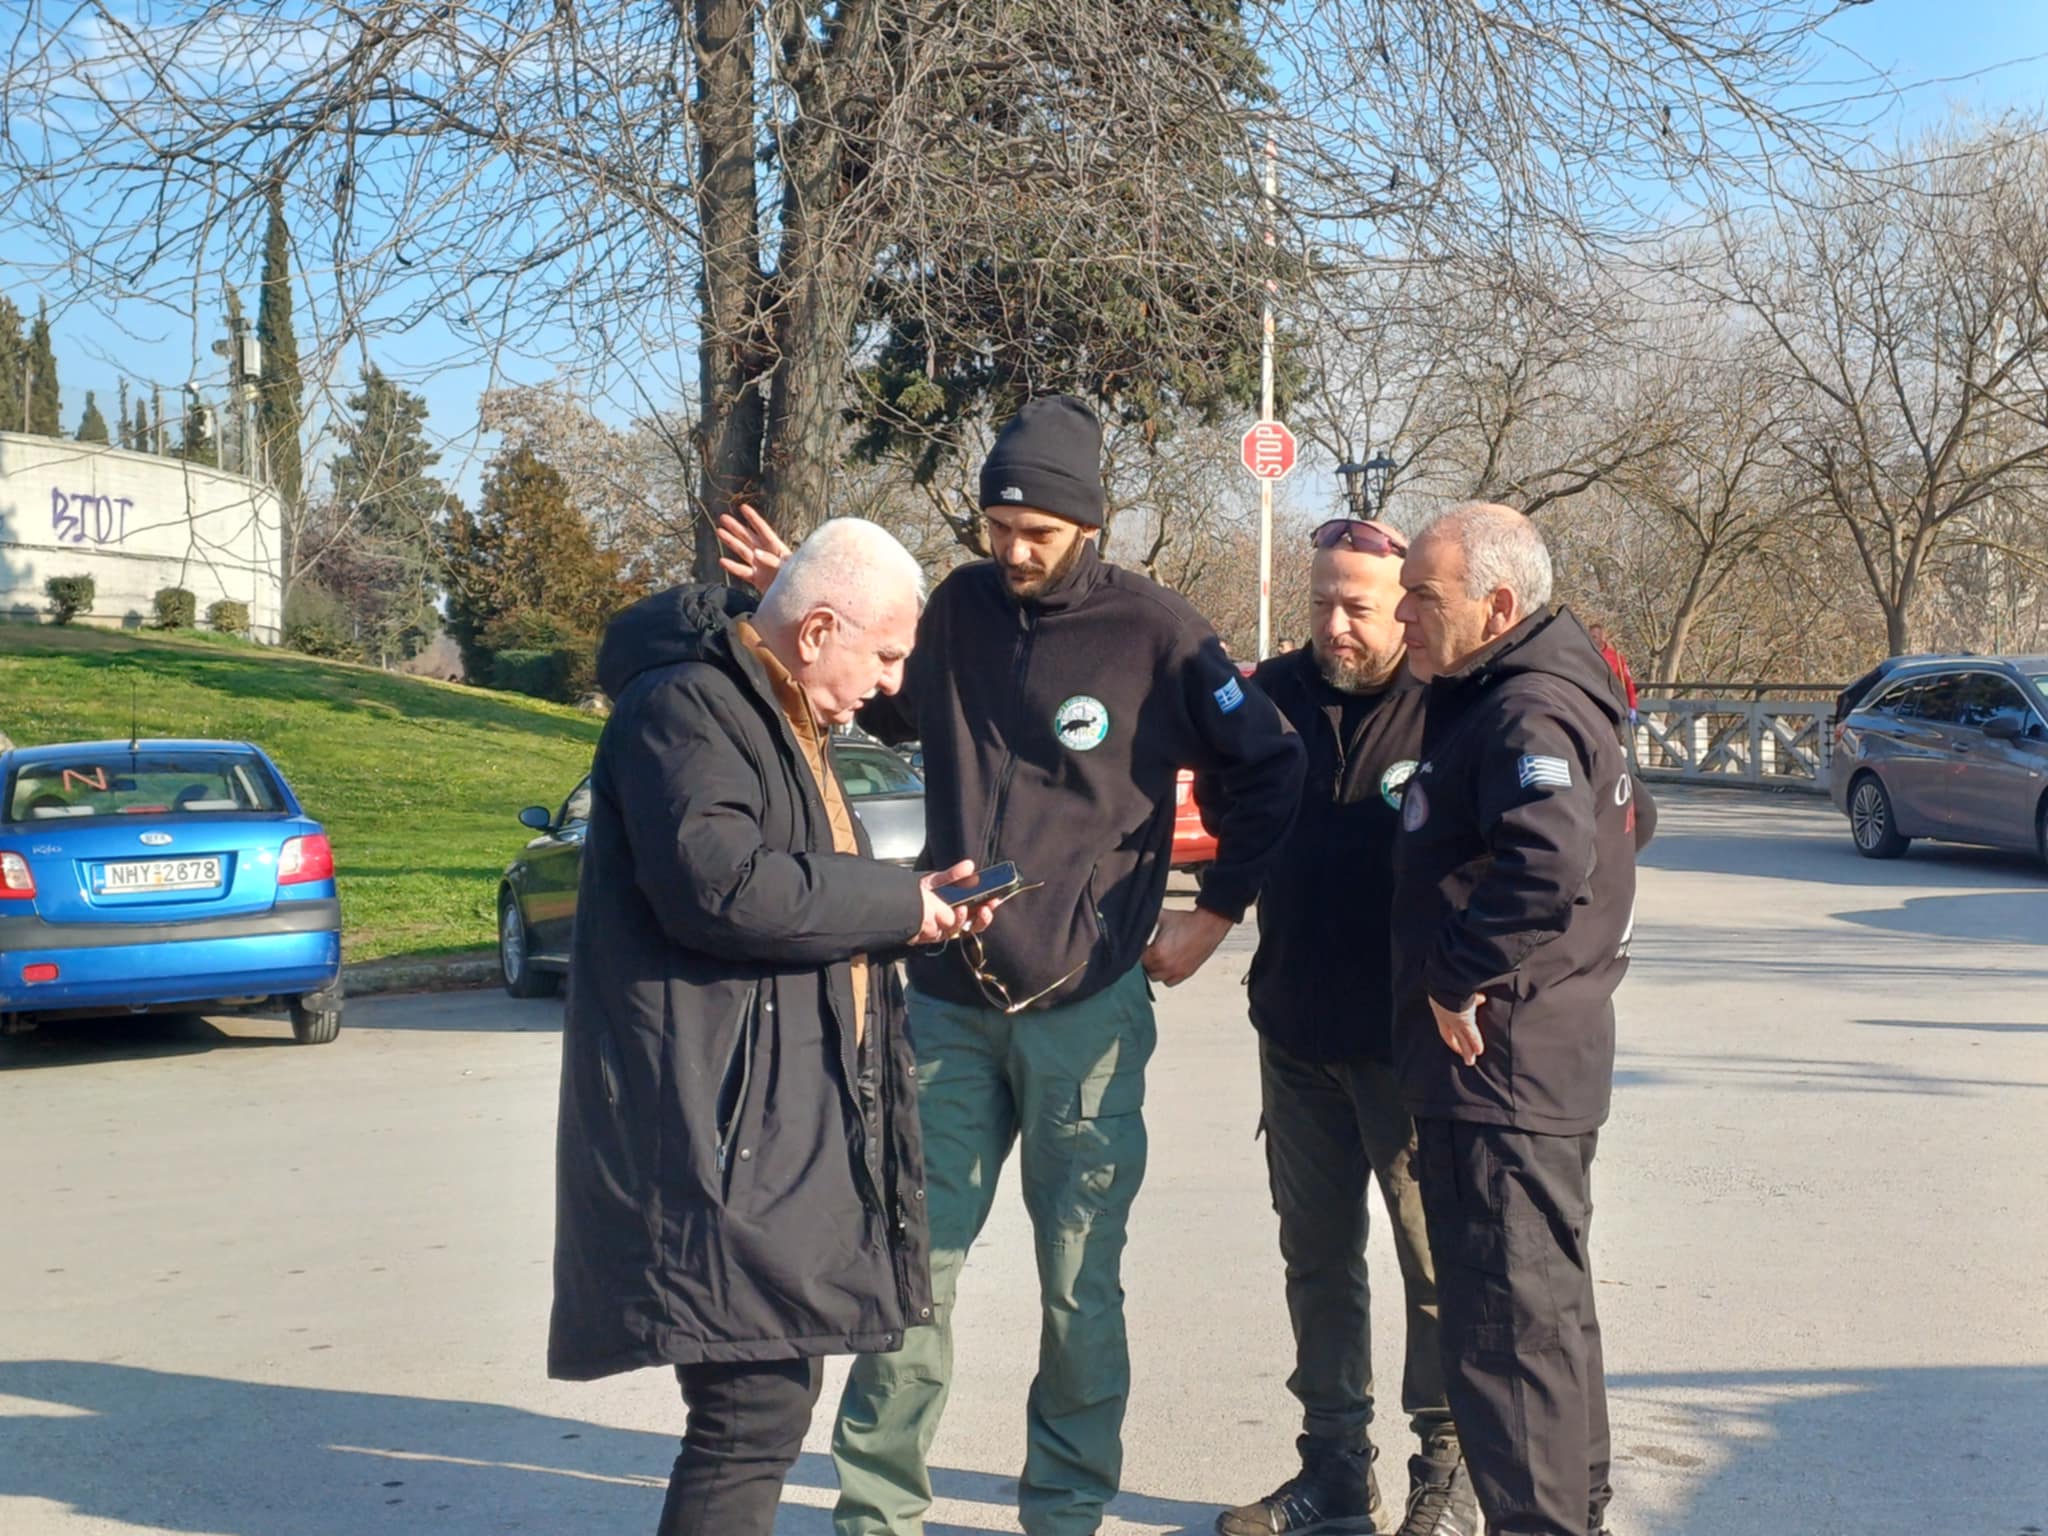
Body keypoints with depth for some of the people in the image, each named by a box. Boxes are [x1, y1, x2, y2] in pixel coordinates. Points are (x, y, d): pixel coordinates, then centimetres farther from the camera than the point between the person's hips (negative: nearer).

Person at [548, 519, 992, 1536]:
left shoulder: (777, 717, 22)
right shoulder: (686, 705, -11)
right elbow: (717, 883, -25)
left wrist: (908, 905, 10)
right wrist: (892, 901, -13)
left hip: (776, 1118, 10)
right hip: (717, 1120, -10)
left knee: (765, 1392, 13)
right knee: (758, 1401, -11)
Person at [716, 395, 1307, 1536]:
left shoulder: (1153, 630, -6)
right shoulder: (962, 608, 5)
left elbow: (1273, 769, 2)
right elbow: (892, 710, 24)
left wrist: (1216, 913, -1)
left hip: (1087, 1008, -3)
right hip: (950, 1002, 3)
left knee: (1080, 1281, 6)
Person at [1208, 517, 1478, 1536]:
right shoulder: (1277, 691, 4)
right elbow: (1226, 800, 17)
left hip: (1407, 1035, -6)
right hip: (1297, 1030, 6)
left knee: (1434, 1259, 3)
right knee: (1316, 1255, 14)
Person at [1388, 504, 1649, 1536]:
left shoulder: (1531, 712, -18)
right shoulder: (1490, 699, 14)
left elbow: (1551, 862, -36)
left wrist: (1462, 978, -24)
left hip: (1501, 1066, -11)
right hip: (1541, 1064, 11)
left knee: (1506, 1323, -4)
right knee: (1548, 1310, 21)